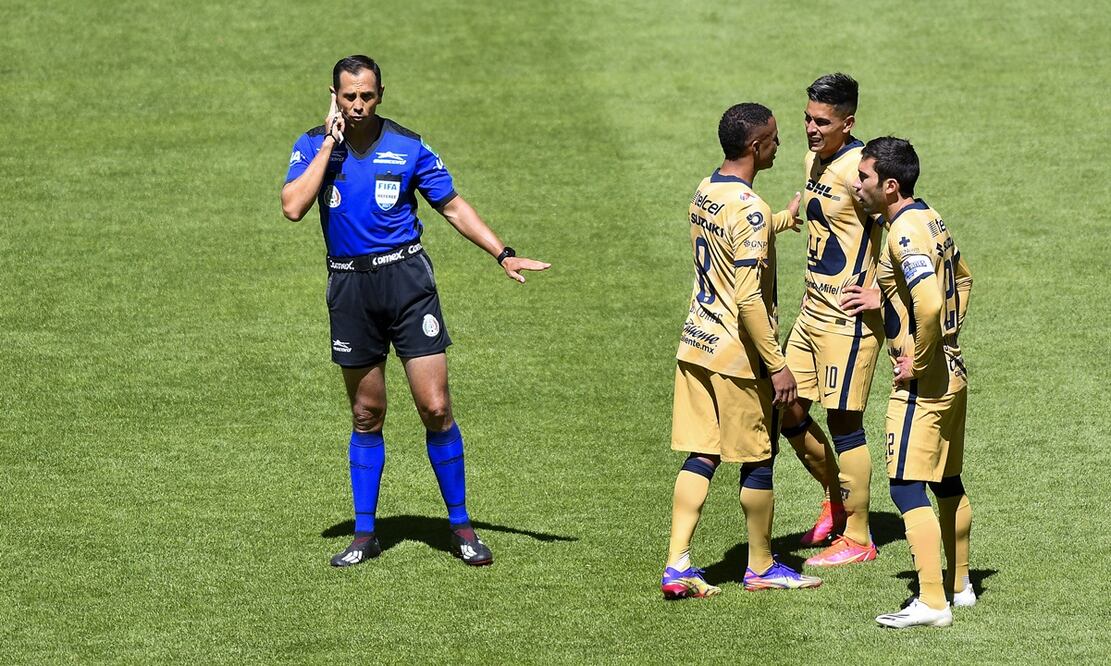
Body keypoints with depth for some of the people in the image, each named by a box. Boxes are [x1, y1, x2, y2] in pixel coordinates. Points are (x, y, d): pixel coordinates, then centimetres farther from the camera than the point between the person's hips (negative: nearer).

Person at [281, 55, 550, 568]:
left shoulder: (407, 147, -1)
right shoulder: (313, 146, 1)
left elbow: (452, 206, 8)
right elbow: (293, 207, -15)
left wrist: (503, 254, 0)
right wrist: (330, 144, -13)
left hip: (406, 278, -1)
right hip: (349, 288, 1)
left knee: (435, 408, -7)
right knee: (367, 415, 8)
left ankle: (461, 526, 4)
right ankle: (365, 534, 18)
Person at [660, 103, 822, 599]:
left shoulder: (704, 193, 6)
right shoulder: (749, 209, -22)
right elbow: (749, 299, -25)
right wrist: (777, 365, -20)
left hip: (696, 346, 8)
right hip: (738, 353, -8)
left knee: (700, 454, 8)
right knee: (759, 457, 8)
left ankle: (677, 564, 1)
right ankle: (761, 567, 20)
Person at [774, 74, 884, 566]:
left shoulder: (860, 169, -19)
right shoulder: (815, 161, 9)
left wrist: (874, 291, -21)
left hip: (849, 318, -9)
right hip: (813, 309, 9)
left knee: (843, 423, -3)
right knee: (789, 412, 13)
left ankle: (857, 539, 7)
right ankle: (836, 498, 34)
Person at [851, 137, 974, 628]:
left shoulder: (905, 233, -20)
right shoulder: (930, 218, 10)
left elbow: (930, 303, -33)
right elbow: (962, 278, 26)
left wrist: (917, 361, -20)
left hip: (923, 382, -10)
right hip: (953, 373, 10)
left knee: (907, 487, -9)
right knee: (947, 481, 20)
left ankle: (932, 603, -12)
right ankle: (960, 585, 31)